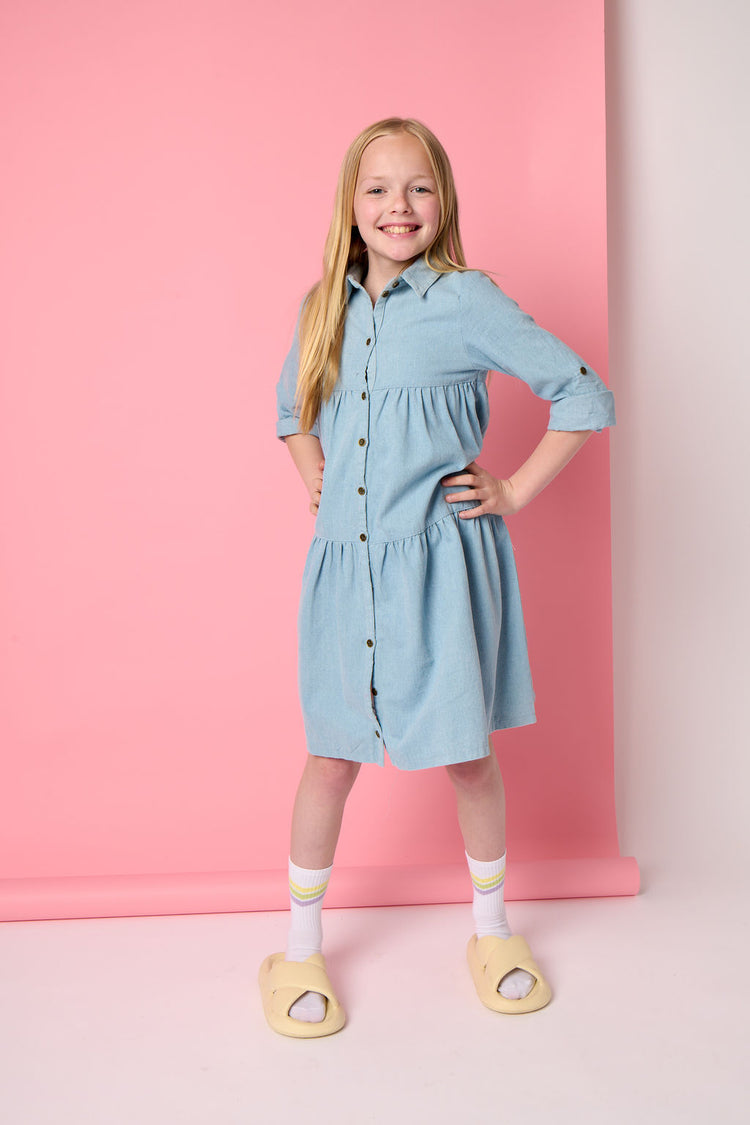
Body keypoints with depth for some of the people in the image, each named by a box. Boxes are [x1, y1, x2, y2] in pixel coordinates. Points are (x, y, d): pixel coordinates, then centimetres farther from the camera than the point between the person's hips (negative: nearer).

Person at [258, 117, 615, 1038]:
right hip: (345, 562, 3)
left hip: (441, 561, -3)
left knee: (467, 753, 10)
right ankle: (301, 951, 29)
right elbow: (292, 408, 26)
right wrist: (315, 481, 12)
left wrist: (515, 493, -6)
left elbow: (585, 396, -6)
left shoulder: (468, 301, -7)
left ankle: (491, 932, 34)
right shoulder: (325, 307, 7)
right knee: (331, 757, 10)